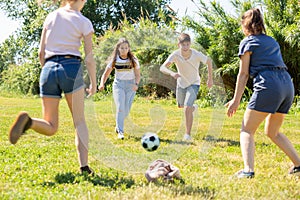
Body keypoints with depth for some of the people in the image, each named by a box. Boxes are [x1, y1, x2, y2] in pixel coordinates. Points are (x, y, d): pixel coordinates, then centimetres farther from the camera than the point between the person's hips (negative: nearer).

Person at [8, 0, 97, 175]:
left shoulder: (51, 17, 14)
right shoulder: (84, 22, 4)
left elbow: (41, 53, 13)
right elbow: (89, 57, 1)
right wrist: (93, 83, 9)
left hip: (49, 68, 3)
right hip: (71, 68, -3)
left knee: (50, 128, 6)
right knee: (80, 122, 8)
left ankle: (28, 121, -27)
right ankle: (84, 166, -5)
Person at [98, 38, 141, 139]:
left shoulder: (133, 60, -2)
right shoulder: (114, 60, -1)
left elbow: (138, 75, 1)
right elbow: (106, 73, 1)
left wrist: (136, 84, -19)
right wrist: (102, 83, -17)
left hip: (130, 85, 1)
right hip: (118, 84, -1)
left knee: (126, 110, 1)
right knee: (120, 108, -15)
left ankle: (118, 126, 28)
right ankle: (120, 132, -14)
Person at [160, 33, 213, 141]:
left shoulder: (197, 55, -27)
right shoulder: (175, 55, -26)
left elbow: (209, 61, -6)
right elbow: (162, 68, -35)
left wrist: (210, 78, -1)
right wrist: (171, 73, -56)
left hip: (194, 84, -3)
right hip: (181, 83, 4)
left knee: (187, 108, -21)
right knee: (181, 106, 26)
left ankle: (188, 134, -9)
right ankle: (193, 107, 61)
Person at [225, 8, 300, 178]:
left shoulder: (248, 42, 7)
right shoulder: (272, 41, 26)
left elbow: (243, 74, 4)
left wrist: (236, 100, 5)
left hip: (268, 85, -7)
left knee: (247, 130, -1)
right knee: (272, 132, 22)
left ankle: (248, 170, -19)